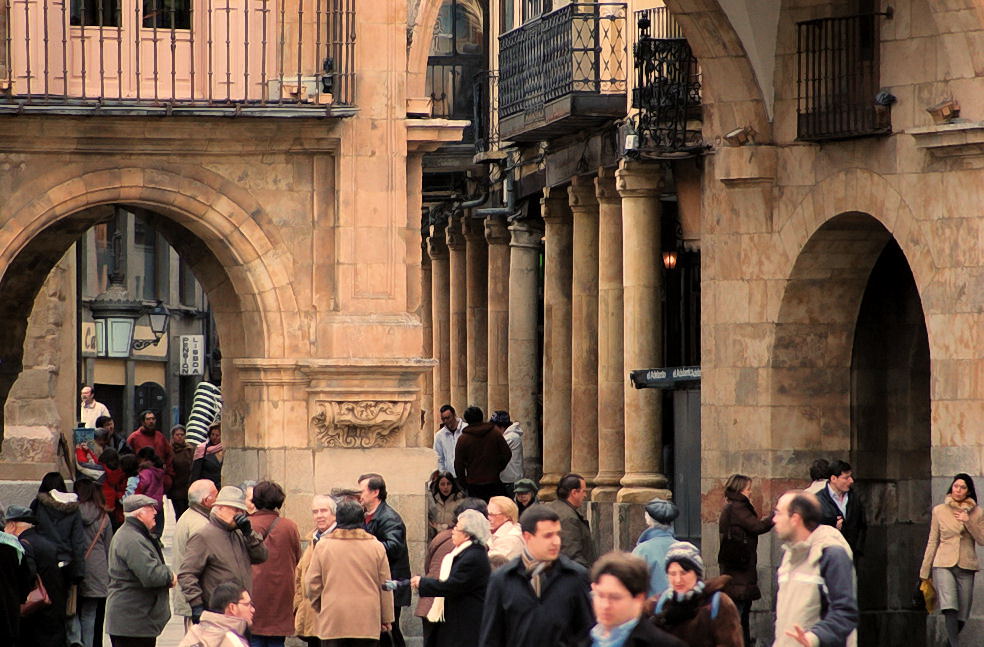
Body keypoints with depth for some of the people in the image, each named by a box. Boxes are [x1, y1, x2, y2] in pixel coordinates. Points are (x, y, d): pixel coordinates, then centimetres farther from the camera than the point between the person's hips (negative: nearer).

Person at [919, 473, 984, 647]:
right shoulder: (939, 511, 7)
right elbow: (932, 542, 10)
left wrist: (968, 521, -11)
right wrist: (925, 572, 10)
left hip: (966, 567, 1)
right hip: (943, 565, -1)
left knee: (962, 615, 1)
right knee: (949, 607, -22)